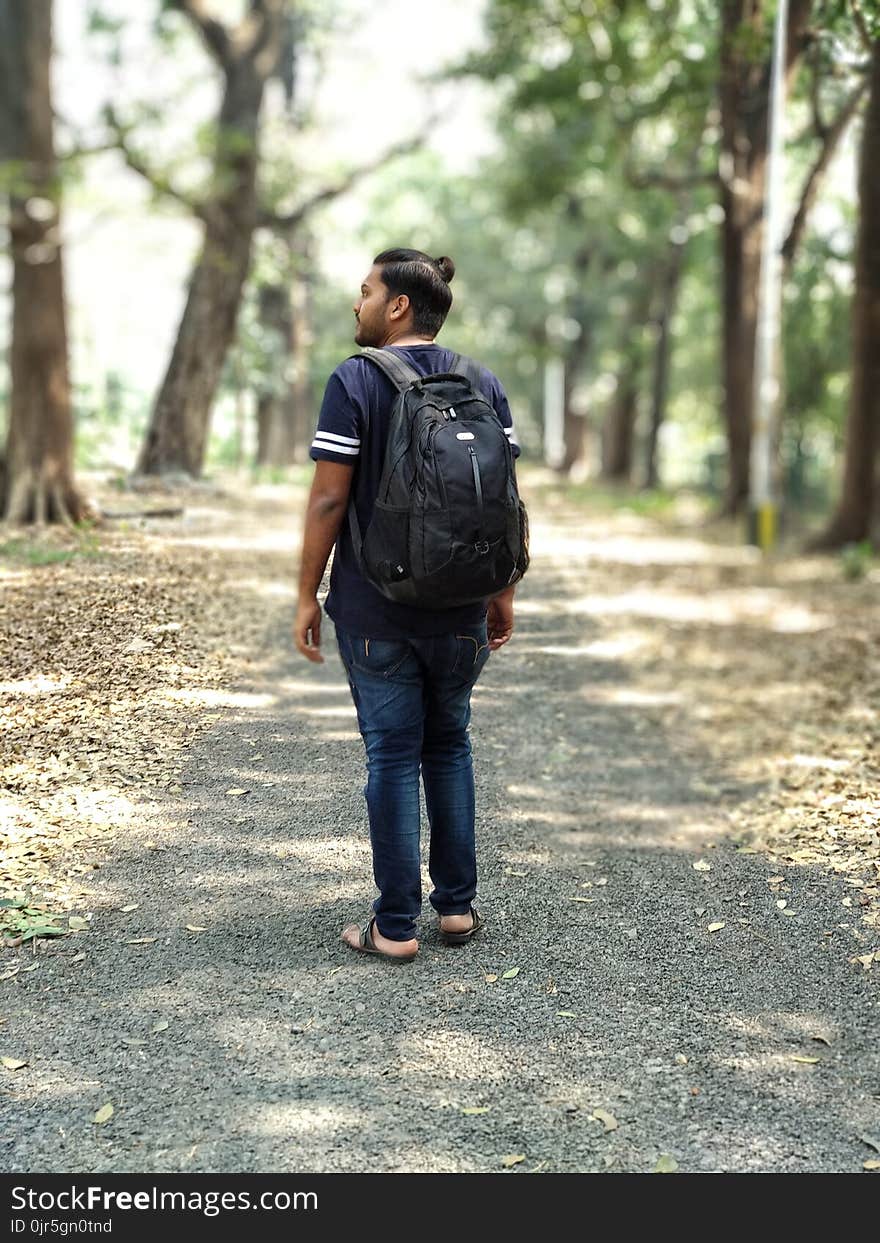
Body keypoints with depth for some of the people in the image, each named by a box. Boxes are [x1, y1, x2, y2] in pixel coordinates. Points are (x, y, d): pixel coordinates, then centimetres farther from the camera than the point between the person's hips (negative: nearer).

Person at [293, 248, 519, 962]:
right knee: (450, 745, 16)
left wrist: (307, 595, -4)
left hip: (374, 612, -4)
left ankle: (396, 927, 8)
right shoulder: (484, 384, 4)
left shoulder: (355, 381, -8)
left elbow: (329, 498, -12)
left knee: (393, 755, 3)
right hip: (460, 611, 4)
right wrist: (503, 595, 12)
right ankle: (458, 906, 20)